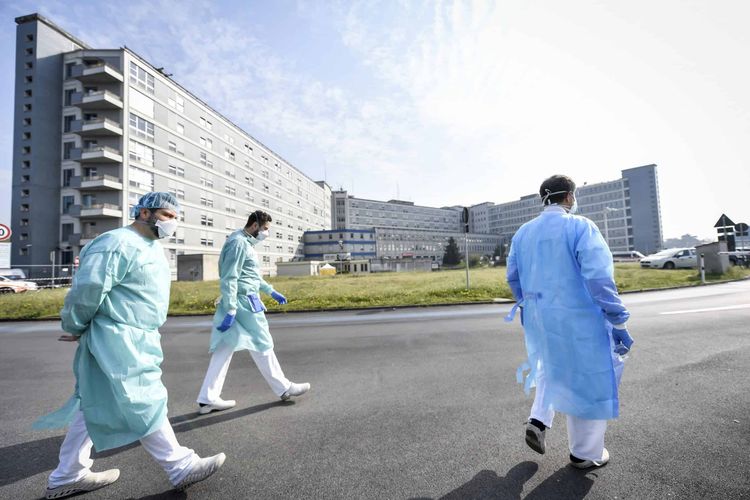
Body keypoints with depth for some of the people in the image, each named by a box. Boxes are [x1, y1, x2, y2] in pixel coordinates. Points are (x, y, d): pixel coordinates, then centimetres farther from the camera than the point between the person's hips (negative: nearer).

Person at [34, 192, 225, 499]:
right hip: (118, 342, -10)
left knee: (95, 408, 19)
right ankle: (181, 467, 11)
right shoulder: (118, 244, -18)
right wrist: (75, 329, -6)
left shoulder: (152, 247, 13)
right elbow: (86, 290, -19)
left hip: (136, 340, 10)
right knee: (146, 406, -1)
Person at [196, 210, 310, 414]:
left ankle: (208, 399, 19)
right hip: (244, 302, -10)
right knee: (262, 345, 1)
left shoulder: (246, 243, 17)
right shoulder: (239, 243, -14)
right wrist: (231, 310, -21)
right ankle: (284, 388, 15)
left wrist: (271, 291, 25)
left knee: (224, 349, 11)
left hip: (242, 301, 10)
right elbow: (229, 279, -20)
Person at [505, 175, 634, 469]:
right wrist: (618, 322, -11)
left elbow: (513, 277, 10)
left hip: (538, 318, 6)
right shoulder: (580, 227, -12)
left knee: (552, 367, 29)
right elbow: (599, 279, -18)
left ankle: (538, 420, 18)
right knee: (587, 381, 13)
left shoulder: (523, 233, 5)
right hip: (578, 320, -5)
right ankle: (585, 453, 29)